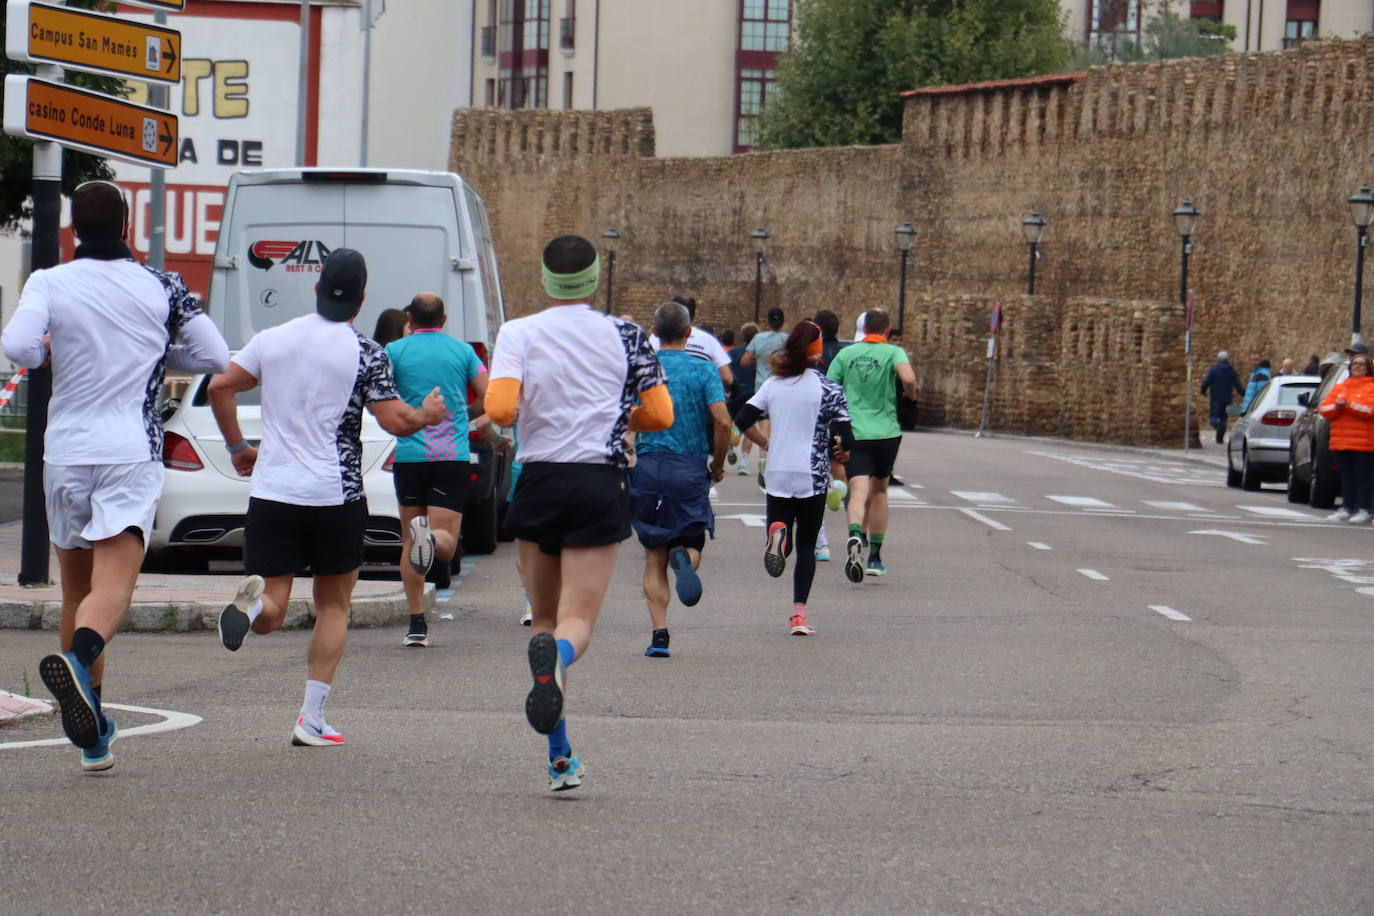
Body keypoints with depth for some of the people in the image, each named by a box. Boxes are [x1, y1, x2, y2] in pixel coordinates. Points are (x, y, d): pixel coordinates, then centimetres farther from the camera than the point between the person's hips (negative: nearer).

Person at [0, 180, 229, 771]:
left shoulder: (49, 284, -1)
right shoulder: (161, 289, 2)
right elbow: (215, 356, 4)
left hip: (65, 452, 2)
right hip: (131, 455, -2)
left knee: (77, 591, 14)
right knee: (112, 588, -14)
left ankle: (93, 734, 18)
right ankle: (76, 659, -46)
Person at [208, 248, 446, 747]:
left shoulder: (272, 339, 6)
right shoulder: (367, 354, -5)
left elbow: (219, 386, 4)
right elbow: (395, 421, -7)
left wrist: (238, 448, 16)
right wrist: (427, 415, 14)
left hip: (271, 492, 2)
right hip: (336, 496, -2)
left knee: (271, 613, 3)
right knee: (333, 608, 13)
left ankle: (251, 601, -33)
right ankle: (312, 719, 6)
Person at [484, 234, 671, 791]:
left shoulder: (518, 334, -2)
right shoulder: (625, 336, 2)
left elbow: (500, 409, -15)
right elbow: (660, 415, 2)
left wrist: (502, 417, 8)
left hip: (538, 483, 1)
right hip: (601, 486, -1)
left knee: (545, 616, 14)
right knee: (578, 619, -3)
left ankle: (560, 759, 10)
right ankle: (556, 657, -43)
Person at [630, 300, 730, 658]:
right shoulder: (703, 370, 0)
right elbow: (722, 421, -10)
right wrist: (718, 463, 5)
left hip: (648, 467, 1)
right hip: (691, 469, -1)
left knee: (654, 559, 7)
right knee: (691, 541, 12)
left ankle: (659, 633, -3)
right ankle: (685, 555, -25)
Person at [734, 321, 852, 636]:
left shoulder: (773, 383, 4)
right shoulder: (828, 389, -7)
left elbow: (743, 420, 3)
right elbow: (845, 440, -12)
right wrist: (841, 449, 11)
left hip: (777, 475, 3)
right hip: (812, 477, -2)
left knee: (781, 548, 13)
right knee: (806, 545, 8)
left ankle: (777, 532, -24)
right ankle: (798, 614, 0)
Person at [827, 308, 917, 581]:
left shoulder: (846, 354, 6)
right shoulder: (893, 352, -2)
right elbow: (908, 378, -23)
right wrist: (912, 395, 0)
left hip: (853, 434, 0)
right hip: (886, 433, 0)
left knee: (859, 493, -11)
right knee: (879, 491, 20)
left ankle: (855, 537, -42)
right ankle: (875, 557, 24)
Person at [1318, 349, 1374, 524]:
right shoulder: (1339, 388, 17)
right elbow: (1324, 408, 11)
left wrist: (1349, 405, -16)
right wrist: (1336, 407, -10)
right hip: (1341, 442, 6)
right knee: (1347, 476, 9)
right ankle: (1347, 508, 12)